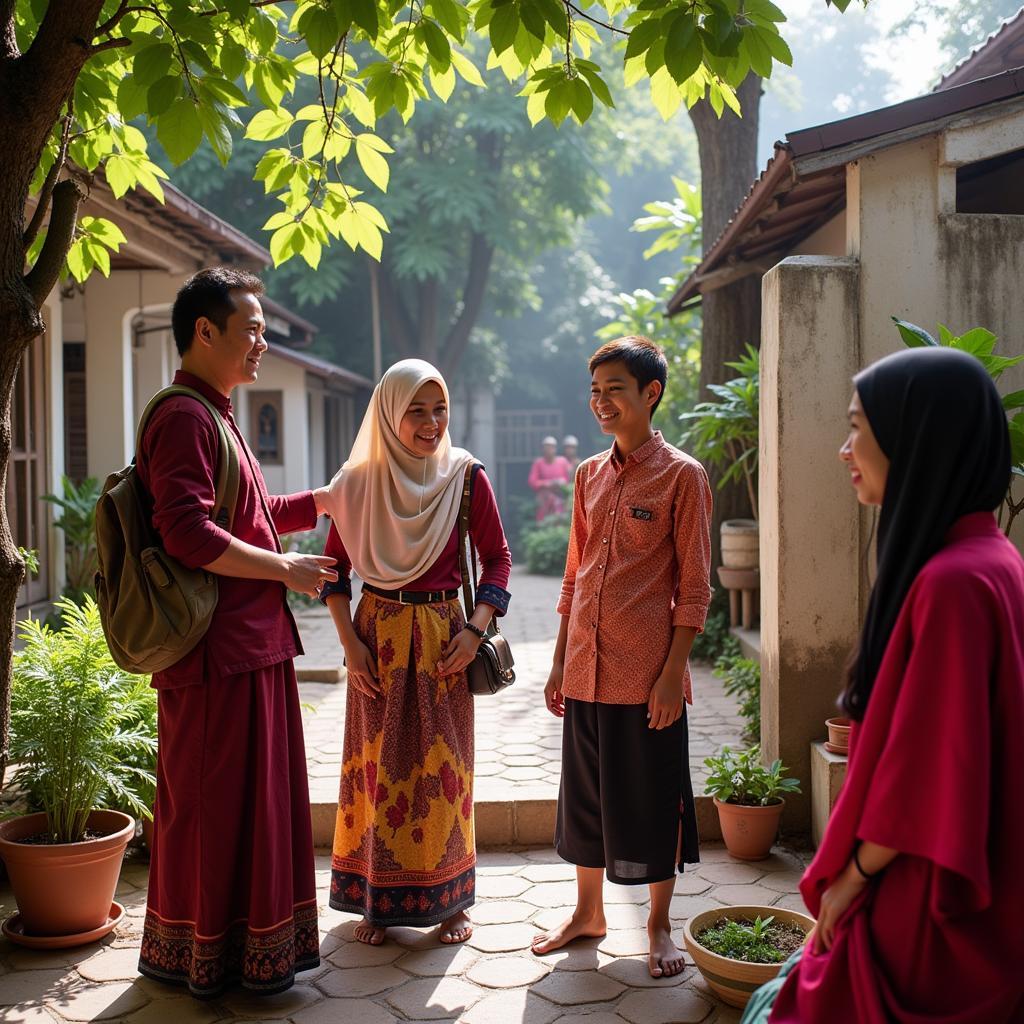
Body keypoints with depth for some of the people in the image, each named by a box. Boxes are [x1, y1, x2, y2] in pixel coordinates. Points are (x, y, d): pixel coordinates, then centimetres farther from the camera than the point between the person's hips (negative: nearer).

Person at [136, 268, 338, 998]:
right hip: (218, 649, -10)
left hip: (252, 643, 10)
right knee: (214, 801, 1)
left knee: (256, 796, 17)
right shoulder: (185, 418, -14)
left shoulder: (214, 416, 19)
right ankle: (204, 958, 16)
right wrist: (285, 569, -16)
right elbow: (188, 534, -25)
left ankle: (250, 947, 30)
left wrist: (334, 496, 27)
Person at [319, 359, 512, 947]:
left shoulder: (465, 476, -3)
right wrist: (350, 641, -4)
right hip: (379, 633, 1)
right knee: (379, 763, 5)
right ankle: (379, 899, 19)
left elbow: (497, 557, 1)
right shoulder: (359, 482, -1)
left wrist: (475, 629, -10)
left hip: (443, 635, 0)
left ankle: (450, 898, 19)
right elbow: (336, 566, 5)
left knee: (444, 762, 5)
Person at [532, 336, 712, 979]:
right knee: (587, 792, 16)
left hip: (648, 671, -5)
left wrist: (673, 673, -14)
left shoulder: (682, 475, -7)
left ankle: (660, 925, 24)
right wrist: (560, 661, 12)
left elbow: (694, 587, -8)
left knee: (654, 798, 7)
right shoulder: (589, 475, 10)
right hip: (586, 668, 6)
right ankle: (588, 912, 33)